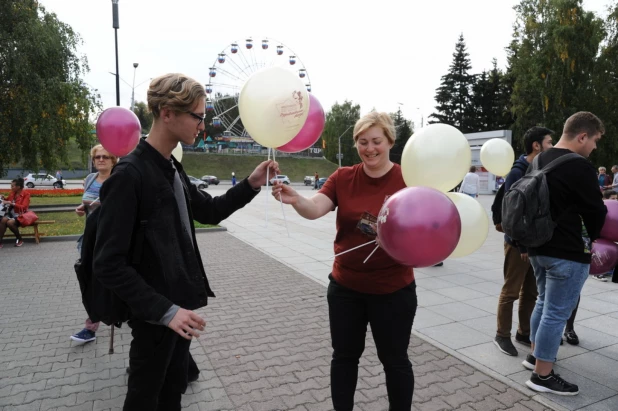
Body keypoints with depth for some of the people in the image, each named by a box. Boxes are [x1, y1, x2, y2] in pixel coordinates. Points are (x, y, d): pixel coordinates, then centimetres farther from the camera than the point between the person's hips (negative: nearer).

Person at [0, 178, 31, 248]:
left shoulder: (26, 194, -7)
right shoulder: (12, 193, 8)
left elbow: (23, 207, -17)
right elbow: (8, 200, 28)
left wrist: (11, 203, -23)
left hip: (20, 214, -5)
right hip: (11, 213, 5)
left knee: (10, 222, -32)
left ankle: (20, 239, -7)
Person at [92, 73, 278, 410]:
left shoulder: (172, 170, 6)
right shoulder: (129, 174, -21)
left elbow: (210, 212, 14)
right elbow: (108, 264, -22)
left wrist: (251, 185, 0)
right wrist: (164, 310, -24)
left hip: (179, 305, 8)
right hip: (155, 314, -8)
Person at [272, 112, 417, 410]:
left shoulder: (408, 179, -9)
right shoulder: (342, 178, -3)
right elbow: (314, 209, -16)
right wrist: (295, 200, -38)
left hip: (393, 290, -2)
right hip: (345, 287, 3)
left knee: (394, 359, 15)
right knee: (344, 355, 18)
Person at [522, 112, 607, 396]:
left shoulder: (539, 161, 9)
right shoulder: (579, 167, -18)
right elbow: (595, 212, -10)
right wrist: (591, 238, 10)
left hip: (539, 246, 9)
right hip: (568, 253, -9)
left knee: (544, 302, 22)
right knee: (557, 312, 0)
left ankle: (535, 354, 36)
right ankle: (542, 375, 10)